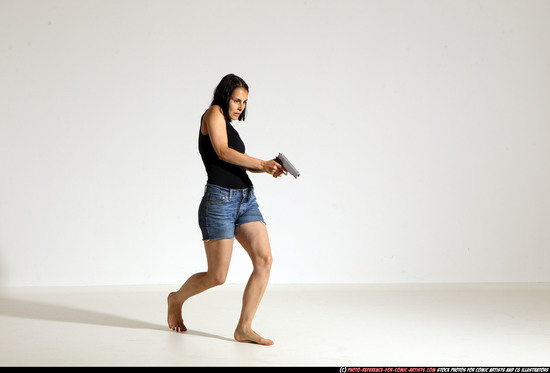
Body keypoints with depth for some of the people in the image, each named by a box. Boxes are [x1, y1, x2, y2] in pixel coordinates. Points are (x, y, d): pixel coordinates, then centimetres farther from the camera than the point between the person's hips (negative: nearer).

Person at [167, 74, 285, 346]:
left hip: (246, 199, 8)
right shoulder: (214, 113, -2)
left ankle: (244, 328, -5)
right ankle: (176, 299, 26)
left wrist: (266, 167, 3)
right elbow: (222, 152, -16)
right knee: (217, 277, -4)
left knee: (265, 260, -10)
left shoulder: (229, 125, 23)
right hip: (219, 201, -8)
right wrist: (262, 164, -17)